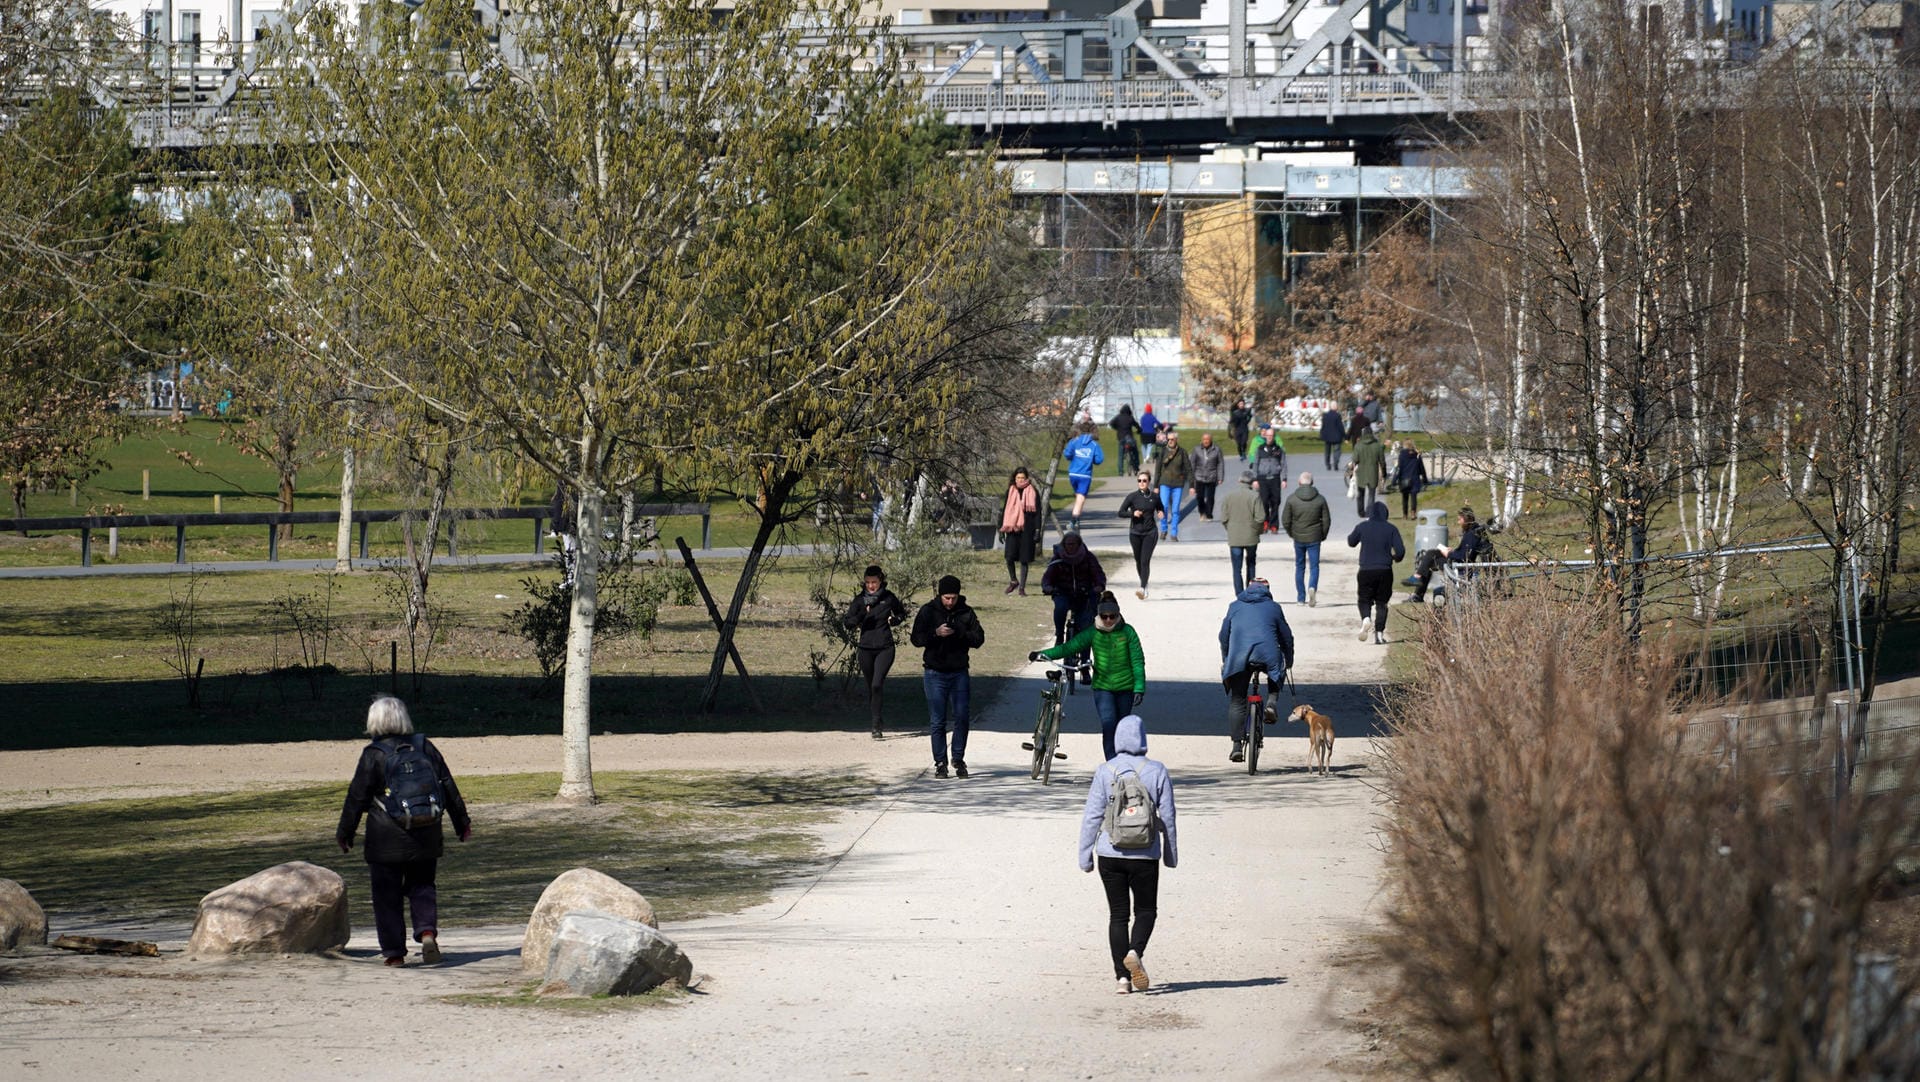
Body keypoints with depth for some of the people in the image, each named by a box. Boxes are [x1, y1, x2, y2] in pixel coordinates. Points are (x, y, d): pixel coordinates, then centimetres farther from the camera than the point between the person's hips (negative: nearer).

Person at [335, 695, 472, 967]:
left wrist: (345, 833, 6)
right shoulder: (425, 747, 4)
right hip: (426, 837, 4)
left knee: (387, 894, 5)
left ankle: (394, 951, 3)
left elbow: (357, 797, -5)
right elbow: (449, 788, 10)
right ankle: (427, 931, -8)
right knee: (421, 885, 16)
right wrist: (462, 822, 20)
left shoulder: (374, 754, -8)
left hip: (387, 840, -4)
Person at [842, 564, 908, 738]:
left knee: (876, 685, -16)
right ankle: (874, 722, 23)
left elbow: (901, 613, 18)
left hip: (885, 647, -2)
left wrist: (895, 620, -4)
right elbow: (847, 623, -5)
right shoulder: (860, 600, 0)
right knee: (871, 687, 9)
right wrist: (861, 614, -21)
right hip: (866, 648, 2)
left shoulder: (889, 597, 0)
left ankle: (876, 725, -15)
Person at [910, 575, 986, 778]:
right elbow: (916, 639, -5)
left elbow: (979, 639, -1)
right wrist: (936, 633, -23)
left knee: (961, 718, -1)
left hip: (959, 672, 1)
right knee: (937, 722, 0)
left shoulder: (966, 612, 3)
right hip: (936, 673, -1)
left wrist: (959, 634, -19)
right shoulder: (928, 611, -1)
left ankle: (958, 759, 11)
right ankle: (940, 763, 5)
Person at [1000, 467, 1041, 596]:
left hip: (1027, 530, -1)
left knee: (1024, 559, 1)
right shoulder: (1010, 492, 9)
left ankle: (1022, 588, 8)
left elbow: (1038, 513, 3)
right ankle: (1013, 580, 14)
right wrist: (1002, 529, 8)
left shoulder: (1033, 492, 2)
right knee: (1010, 557, -11)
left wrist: (1037, 530, -4)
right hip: (1012, 528, 1)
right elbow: (1004, 511, 13)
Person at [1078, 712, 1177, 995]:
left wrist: (1085, 855, 4)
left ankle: (1122, 977, 4)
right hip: (1145, 855, -1)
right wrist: (1171, 853, 10)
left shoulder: (1105, 772, -4)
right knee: (1146, 910, 12)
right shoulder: (1156, 771, -4)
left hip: (1110, 854, 1)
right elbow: (1167, 816, -1)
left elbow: (1092, 816, -3)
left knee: (1117, 915, 9)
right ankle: (1135, 952, -16)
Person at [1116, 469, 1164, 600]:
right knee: (1138, 561, 12)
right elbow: (1121, 513, -1)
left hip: (1150, 533, -1)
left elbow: (1161, 508, 17)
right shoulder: (1132, 497, -3)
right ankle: (1144, 585, 33)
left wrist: (1161, 513, -6)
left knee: (1145, 561, -13)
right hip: (1135, 532, 1)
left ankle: (1142, 588, -20)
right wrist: (1132, 513, -18)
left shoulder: (1155, 496, 0)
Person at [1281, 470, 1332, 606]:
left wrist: (1291, 533, 13)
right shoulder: (1320, 499, -5)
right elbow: (1327, 520, -2)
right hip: (1314, 538, -1)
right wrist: (1323, 535, 13)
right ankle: (1312, 587, -23)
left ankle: (1301, 598, 15)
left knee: (1300, 567, 13)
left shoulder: (1292, 499, -6)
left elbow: (1285, 520, -5)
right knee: (1314, 566, 5)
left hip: (1298, 538, 1)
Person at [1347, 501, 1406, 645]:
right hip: (1385, 571, 0)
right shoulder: (1391, 529, -1)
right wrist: (1396, 558, 16)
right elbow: (1400, 550, -5)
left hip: (1366, 571, 0)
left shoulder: (1362, 527, -1)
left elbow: (1351, 542, 16)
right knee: (1381, 602, 11)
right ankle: (1379, 632, 2)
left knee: (1364, 600, 10)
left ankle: (1365, 618, -22)